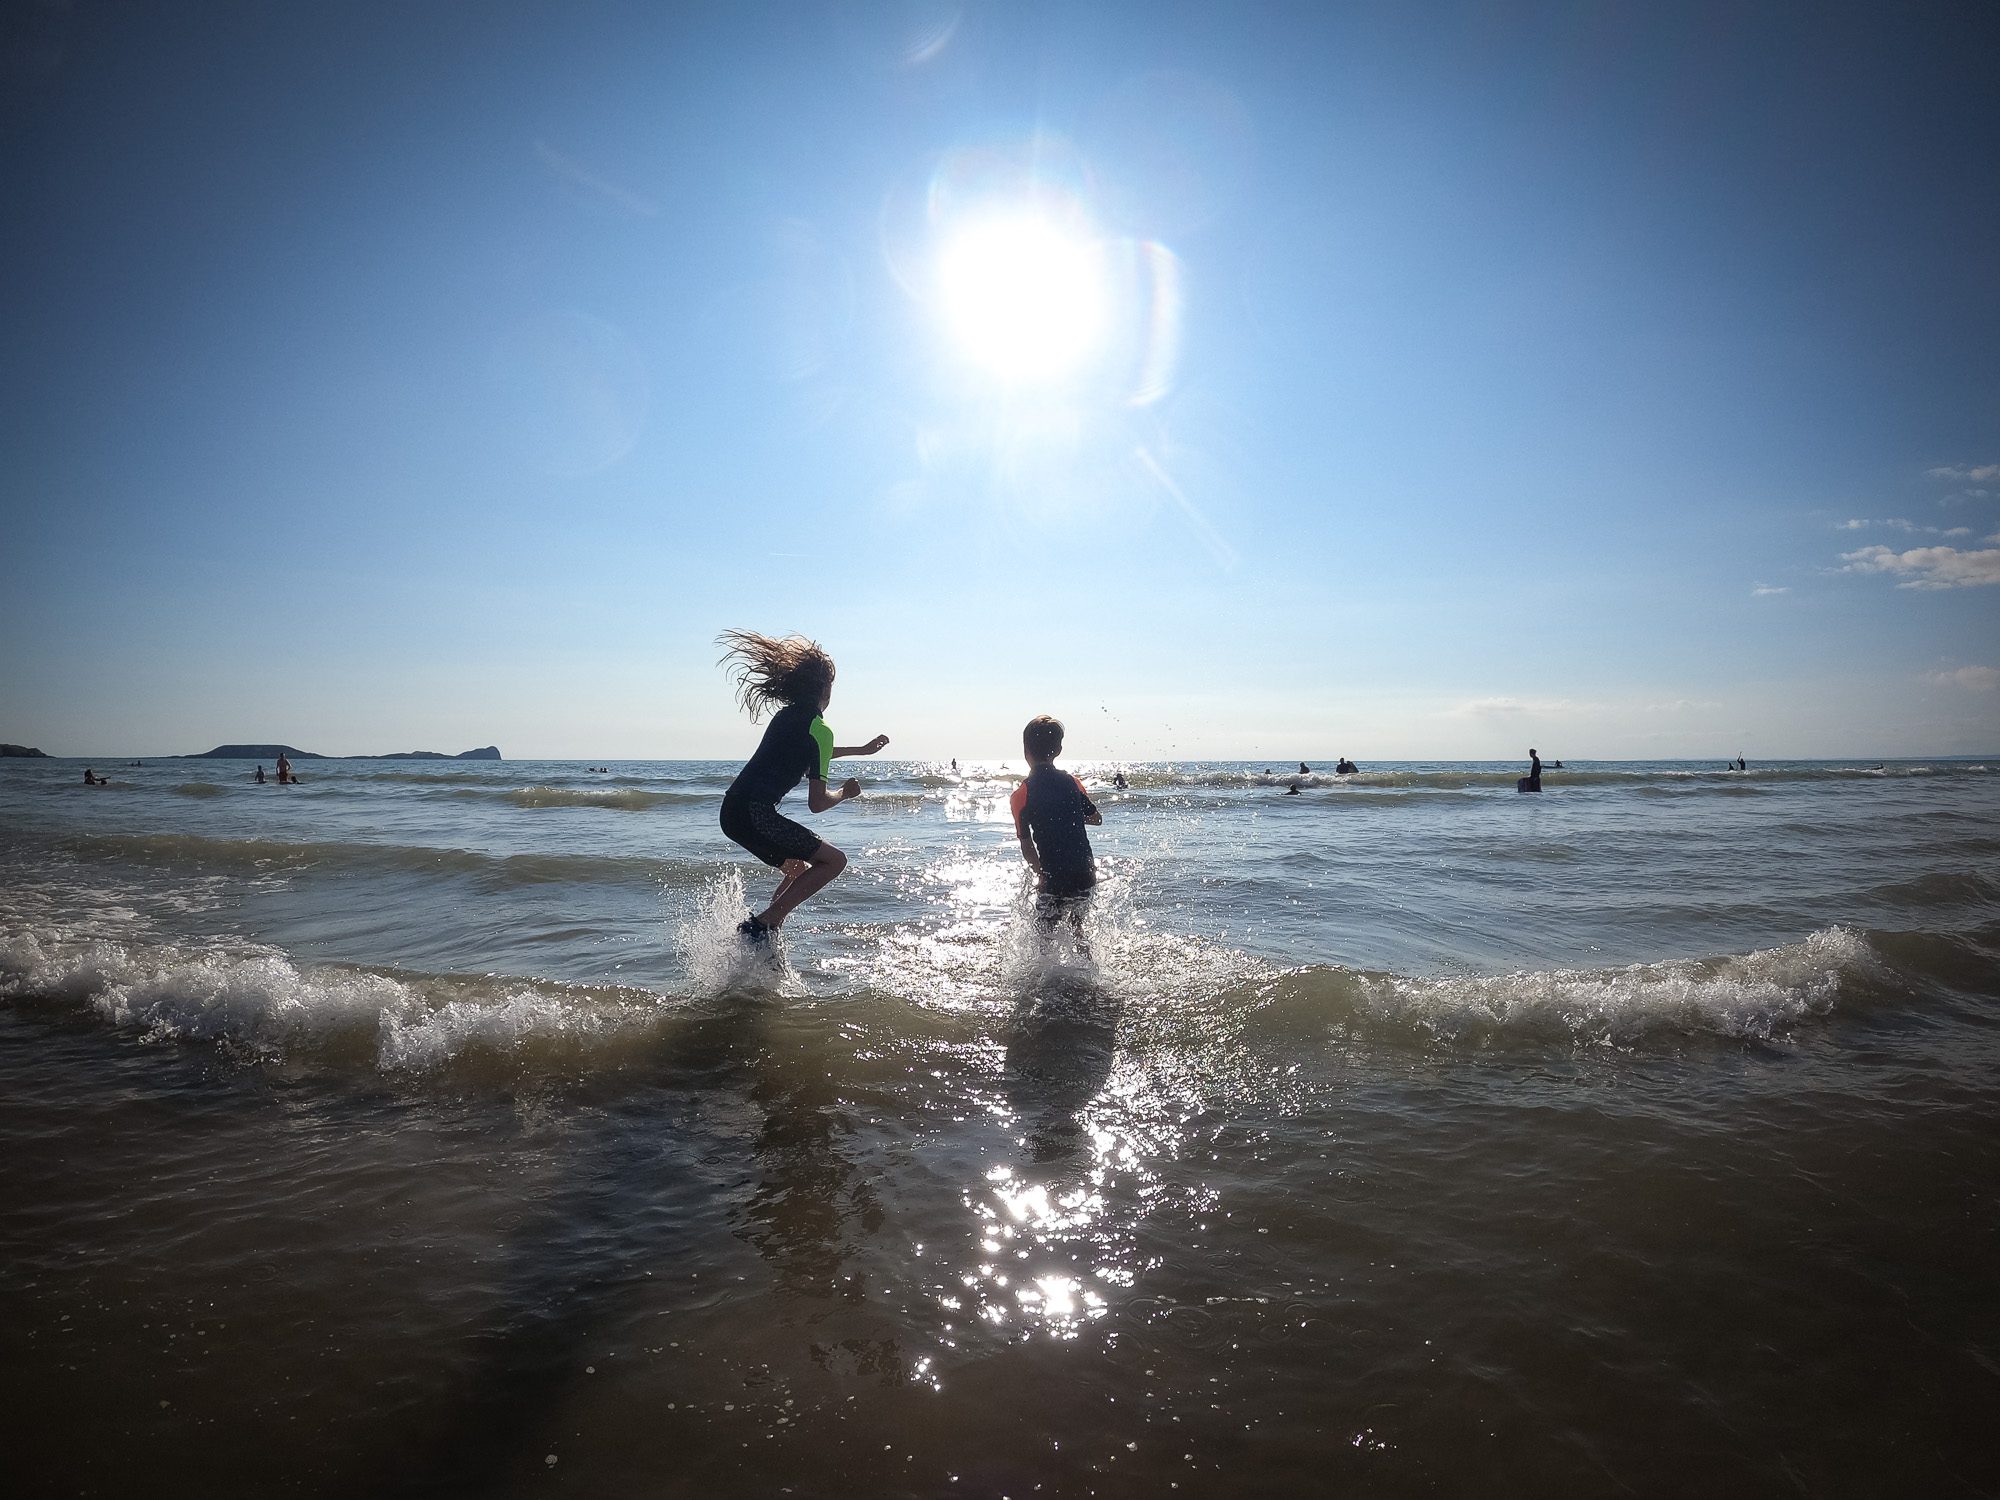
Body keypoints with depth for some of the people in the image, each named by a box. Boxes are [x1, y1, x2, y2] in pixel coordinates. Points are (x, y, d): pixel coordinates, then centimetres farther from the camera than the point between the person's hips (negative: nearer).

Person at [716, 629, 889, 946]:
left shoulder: (788, 714, 18)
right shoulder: (819, 728, -8)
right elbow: (817, 803, -8)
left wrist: (862, 749, 52)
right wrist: (846, 792, 13)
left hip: (733, 810, 9)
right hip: (756, 814, -9)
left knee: (799, 872, 24)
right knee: (834, 860, -3)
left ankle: (765, 942, 16)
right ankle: (762, 923, -10)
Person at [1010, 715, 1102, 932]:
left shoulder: (1020, 796, -8)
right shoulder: (1071, 782, 2)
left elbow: (1027, 846, -9)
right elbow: (1097, 819, 14)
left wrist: (1040, 874, 3)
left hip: (1054, 881, -4)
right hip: (1084, 875, 4)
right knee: (1077, 926, 24)